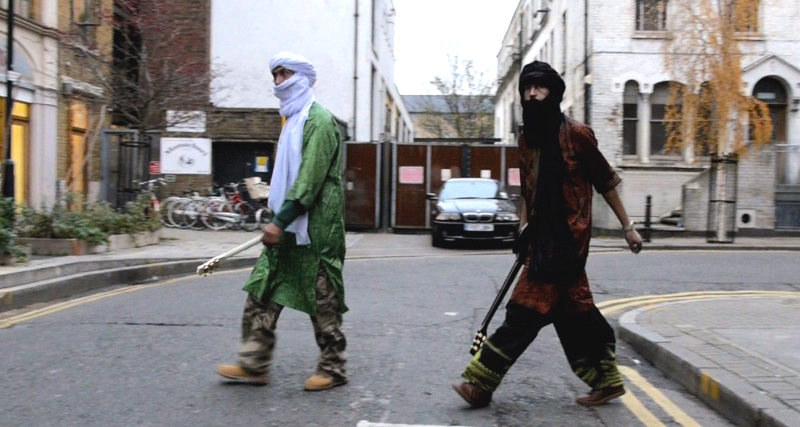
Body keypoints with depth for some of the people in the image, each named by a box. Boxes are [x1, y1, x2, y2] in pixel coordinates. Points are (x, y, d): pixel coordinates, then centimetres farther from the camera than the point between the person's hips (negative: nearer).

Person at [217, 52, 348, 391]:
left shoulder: (319, 121, -11)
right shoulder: (293, 120, 19)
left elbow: (311, 178, -20)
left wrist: (281, 221, -23)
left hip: (313, 227, -9)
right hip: (287, 225, 9)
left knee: (322, 299, -1)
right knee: (261, 291, 5)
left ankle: (333, 369, 10)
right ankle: (254, 364, 10)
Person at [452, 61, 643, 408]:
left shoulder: (575, 134, -9)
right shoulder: (527, 137, 11)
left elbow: (605, 182, -2)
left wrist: (627, 227, 1)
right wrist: (524, 228, 11)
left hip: (567, 237, -8)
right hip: (543, 237, 8)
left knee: (527, 308, -9)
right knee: (573, 310, 11)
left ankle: (481, 381, -7)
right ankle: (606, 380, 21)